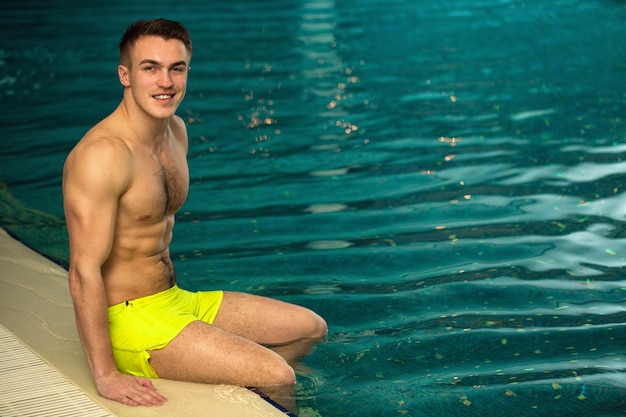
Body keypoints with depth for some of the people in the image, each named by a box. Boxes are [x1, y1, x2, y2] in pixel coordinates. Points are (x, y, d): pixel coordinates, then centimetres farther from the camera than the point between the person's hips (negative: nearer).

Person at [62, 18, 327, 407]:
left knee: (311, 328, 14)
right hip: (130, 318, -9)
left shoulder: (176, 130, 5)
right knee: (278, 377, -19)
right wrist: (106, 375, -26)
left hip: (178, 299, 9)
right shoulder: (102, 155, -24)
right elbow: (84, 270, -26)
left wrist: (172, 295, 16)